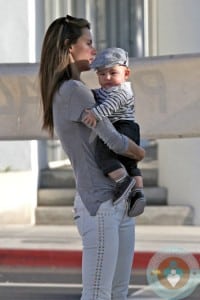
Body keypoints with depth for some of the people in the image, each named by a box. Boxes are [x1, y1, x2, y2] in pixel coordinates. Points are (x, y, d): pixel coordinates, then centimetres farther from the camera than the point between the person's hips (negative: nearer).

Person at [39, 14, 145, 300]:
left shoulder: (72, 91, 17)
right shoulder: (73, 90, -12)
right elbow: (114, 141, -13)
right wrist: (139, 153, 7)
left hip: (120, 202, 10)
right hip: (99, 204, -10)